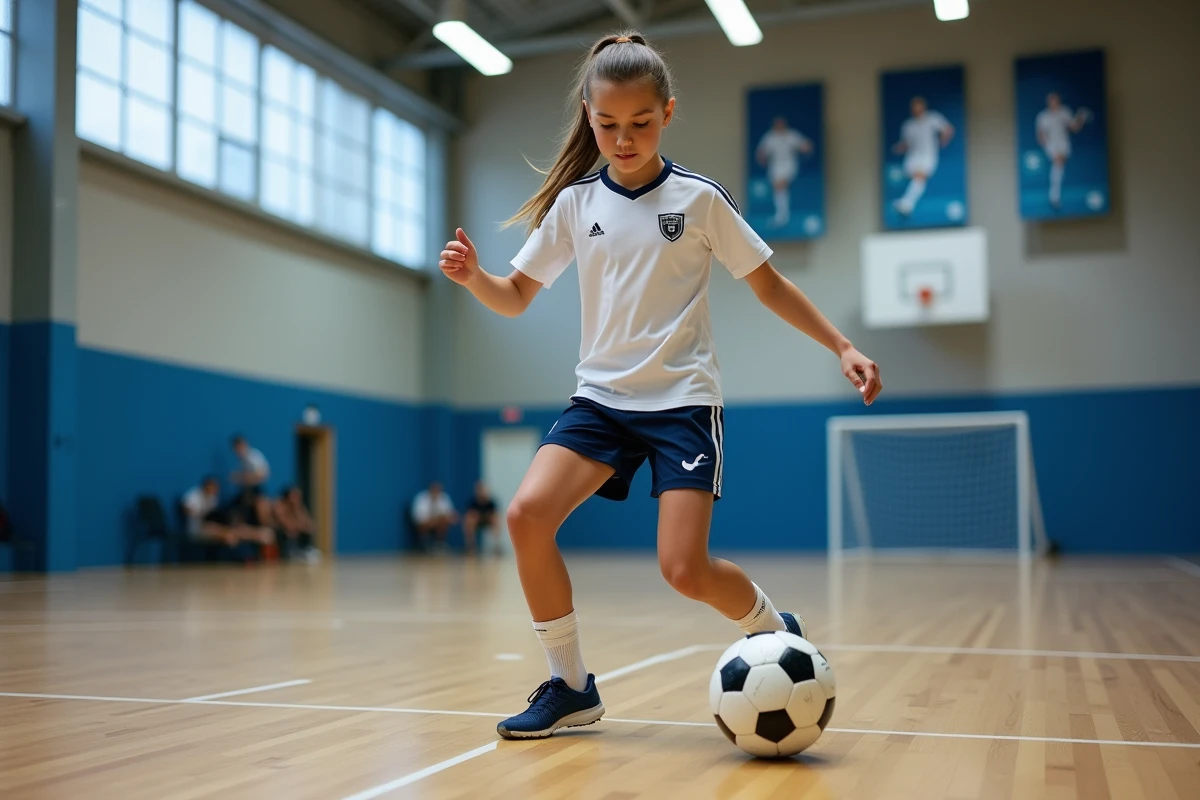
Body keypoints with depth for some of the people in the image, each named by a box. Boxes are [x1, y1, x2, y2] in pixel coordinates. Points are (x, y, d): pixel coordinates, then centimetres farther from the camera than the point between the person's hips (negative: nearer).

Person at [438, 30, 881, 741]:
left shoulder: (700, 198, -2)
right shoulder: (574, 203, 5)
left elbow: (769, 285, 6)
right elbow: (516, 298, 9)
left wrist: (843, 346, -1)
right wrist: (473, 276, -12)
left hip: (683, 399, -3)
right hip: (602, 394, 3)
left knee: (686, 568, -16)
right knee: (528, 513, -19)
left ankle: (778, 630, 17)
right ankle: (571, 687, -2)